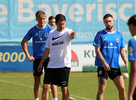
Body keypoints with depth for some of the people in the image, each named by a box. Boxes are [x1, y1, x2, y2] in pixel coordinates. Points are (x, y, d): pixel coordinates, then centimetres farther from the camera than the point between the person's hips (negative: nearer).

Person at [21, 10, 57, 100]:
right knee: (37, 80, 6)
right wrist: (28, 55, 4)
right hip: (36, 58, 2)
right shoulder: (33, 30, 2)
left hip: (48, 58, -2)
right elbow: (23, 42, 11)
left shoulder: (50, 29, -3)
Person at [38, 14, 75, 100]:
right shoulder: (51, 33, 10)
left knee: (64, 89, 0)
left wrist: (72, 36, -55)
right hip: (51, 66, 4)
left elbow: (70, 36, -31)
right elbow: (47, 50, 17)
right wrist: (41, 63, 15)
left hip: (64, 65, -4)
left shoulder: (67, 32, -5)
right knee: (46, 86, -3)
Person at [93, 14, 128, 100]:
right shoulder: (100, 34, 0)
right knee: (101, 90, -5)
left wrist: (126, 63, 0)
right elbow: (97, 50, -5)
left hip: (115, 66, 4)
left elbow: (122, 50, 13)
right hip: (103, 66, -4)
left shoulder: (119, 35, 12)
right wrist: (104, 62, -17)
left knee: (122, 89, 2)